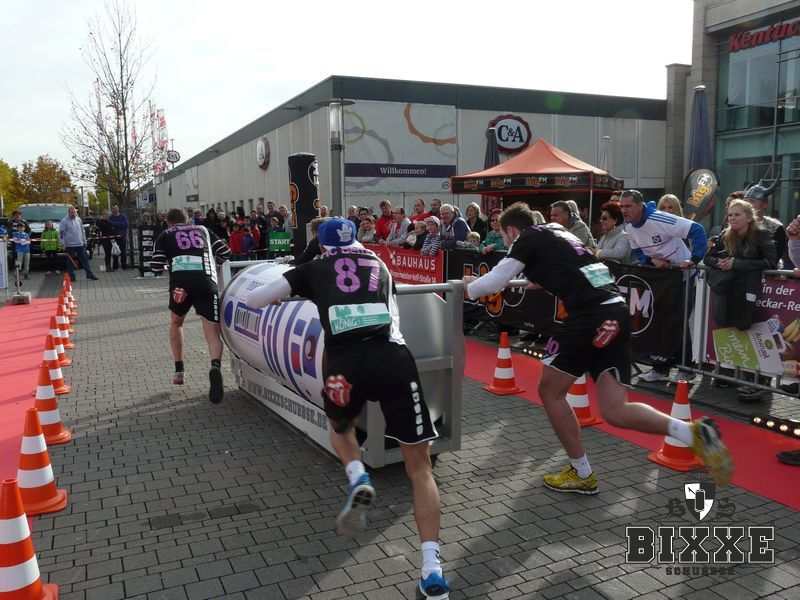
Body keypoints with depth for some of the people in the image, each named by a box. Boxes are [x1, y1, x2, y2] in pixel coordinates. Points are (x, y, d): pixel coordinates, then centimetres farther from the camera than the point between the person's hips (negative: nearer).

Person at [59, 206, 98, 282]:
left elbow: (82, 231, 17)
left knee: (84, 259, 4)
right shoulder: (64, 221, -6)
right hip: (69, 245, -4)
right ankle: (71, 276, 10)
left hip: (80, 244, 5)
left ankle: (89, 274, 7)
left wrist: (84, 241, 16)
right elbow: (61, 233, -9)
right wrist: (62, 244, -13)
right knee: (71, 261, 3)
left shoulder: (79, 220, 10)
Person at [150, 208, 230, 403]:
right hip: (207, 282, 0)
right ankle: (216, 365, -34)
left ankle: (179, 370, 26)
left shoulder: (165, 236, 22)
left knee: (176, 322, 28)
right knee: (213, 332, -3)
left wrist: (165, 268, 35)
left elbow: (156, 267, 11)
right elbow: (225, 252, 21)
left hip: (180, 281, 0)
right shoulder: (203, 230, 28)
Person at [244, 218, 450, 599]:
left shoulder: (315, 269, 21)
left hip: (345, 363, -1)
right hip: (392, 357, 1)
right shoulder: (380, 265, 28)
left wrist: (276, 295, 43)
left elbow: (253, 300, 21)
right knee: (419, 466, 10)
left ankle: (358, 481, 5)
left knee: (340, 428, 34)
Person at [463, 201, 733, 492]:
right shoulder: (555, 231, 28)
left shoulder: (527, 238, 4)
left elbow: (495, 281, 2)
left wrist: (466, 288, 19)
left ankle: (582, 474, 13)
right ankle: (695, 432, -10)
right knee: (615, 411, 3)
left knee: (550, 390, 8)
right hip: (616, 311, 8)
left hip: (592, 314, -8)